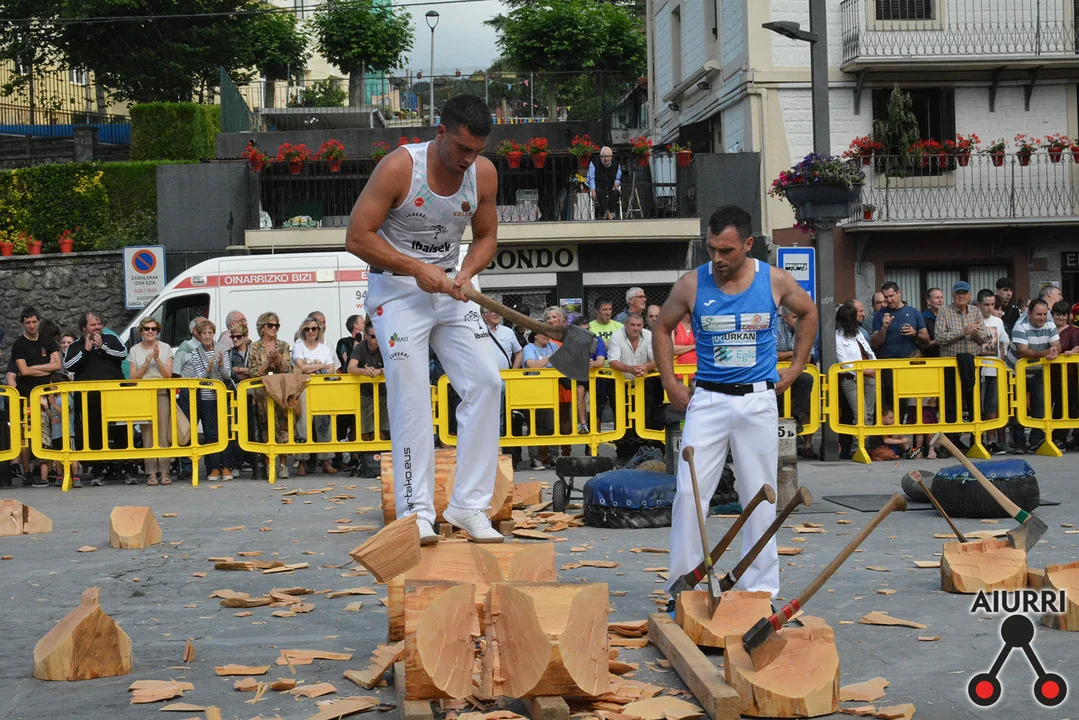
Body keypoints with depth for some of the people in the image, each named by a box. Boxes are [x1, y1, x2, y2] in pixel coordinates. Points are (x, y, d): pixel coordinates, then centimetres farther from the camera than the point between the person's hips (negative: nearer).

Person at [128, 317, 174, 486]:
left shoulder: (165, 348, 10)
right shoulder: (135, 350, 10)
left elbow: (168, 375, 4)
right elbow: (133, 378, 5)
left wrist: (157, 359, -9)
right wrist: (147, 362, -7)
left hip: (162, 394, 0)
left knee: (163, 434, -8)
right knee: (148, 434, -4)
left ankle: (164, 472, -7)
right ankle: (151, 473, -4)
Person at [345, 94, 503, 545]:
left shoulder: (484, 173, -3)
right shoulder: (399, 167, -17)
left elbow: (486, 237, 9)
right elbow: (357, 237, -16)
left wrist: (465, 275, -11)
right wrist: (417, 268, -21)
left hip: (451, 288, 5)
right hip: (397, 288, -5)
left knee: (485, 382, -6)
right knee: (411, 397, -10)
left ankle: (468, 505, 0)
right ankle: (416, 512, -4)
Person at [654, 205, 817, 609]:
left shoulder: (775, 281, -3)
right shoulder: (692, 285, -5)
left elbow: (808, 312, 17)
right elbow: (662, 328, 11)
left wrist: (795, 367, 11)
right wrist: (670, 384, 4)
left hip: (758, 400, 1)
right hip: (708, 400, 0)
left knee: (759, 498, 6)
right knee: (689, 493, -6)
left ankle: (760, 589, 16)